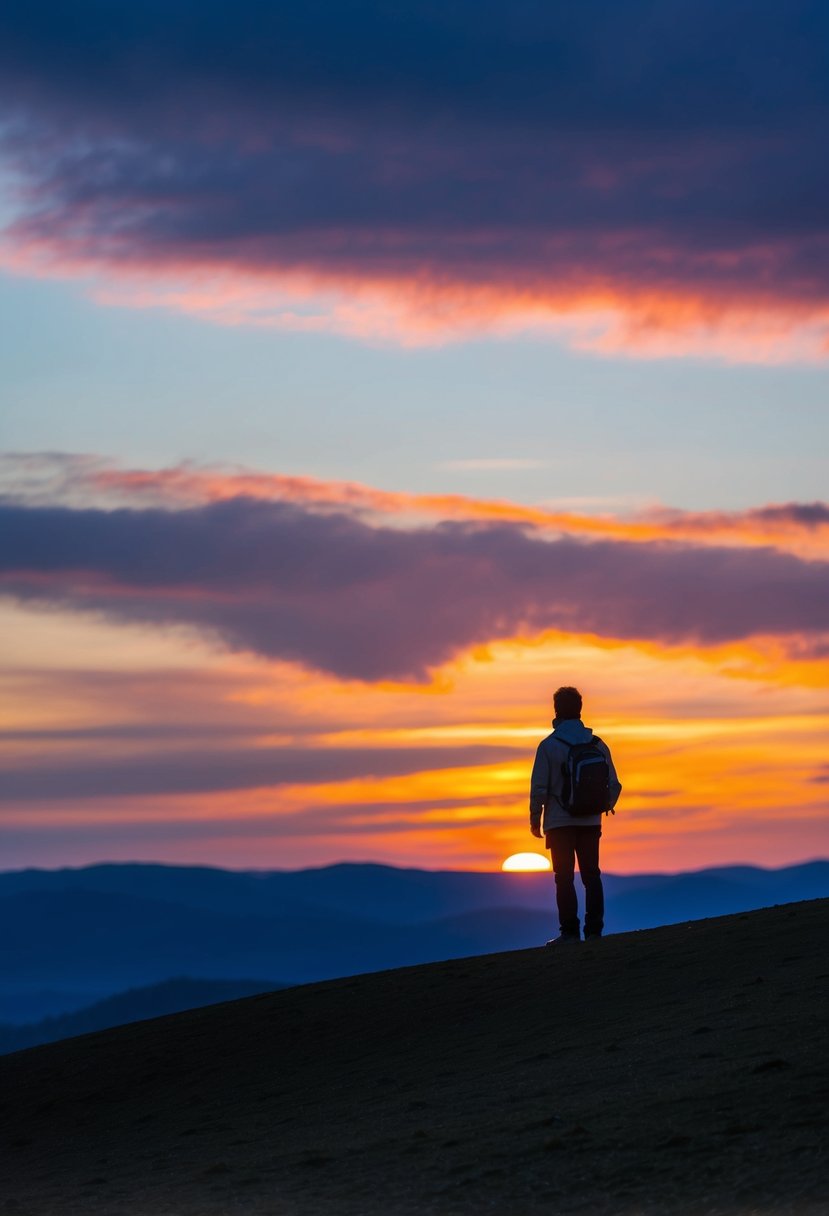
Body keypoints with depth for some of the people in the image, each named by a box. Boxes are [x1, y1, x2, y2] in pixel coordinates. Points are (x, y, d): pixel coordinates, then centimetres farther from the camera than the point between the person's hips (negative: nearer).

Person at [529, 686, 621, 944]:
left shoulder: (549, 745, -10)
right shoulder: (597, 744, 1)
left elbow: (539, 787, -12)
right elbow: (613, 785, 4)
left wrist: (535, 819, 1)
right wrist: (607, 805, 23)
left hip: (559, 823, -3)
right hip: (590, 822, 3)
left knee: (564, 877, 1)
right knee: (591, 875, 10)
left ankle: (569, 932, -4)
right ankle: (594, 930, 6)